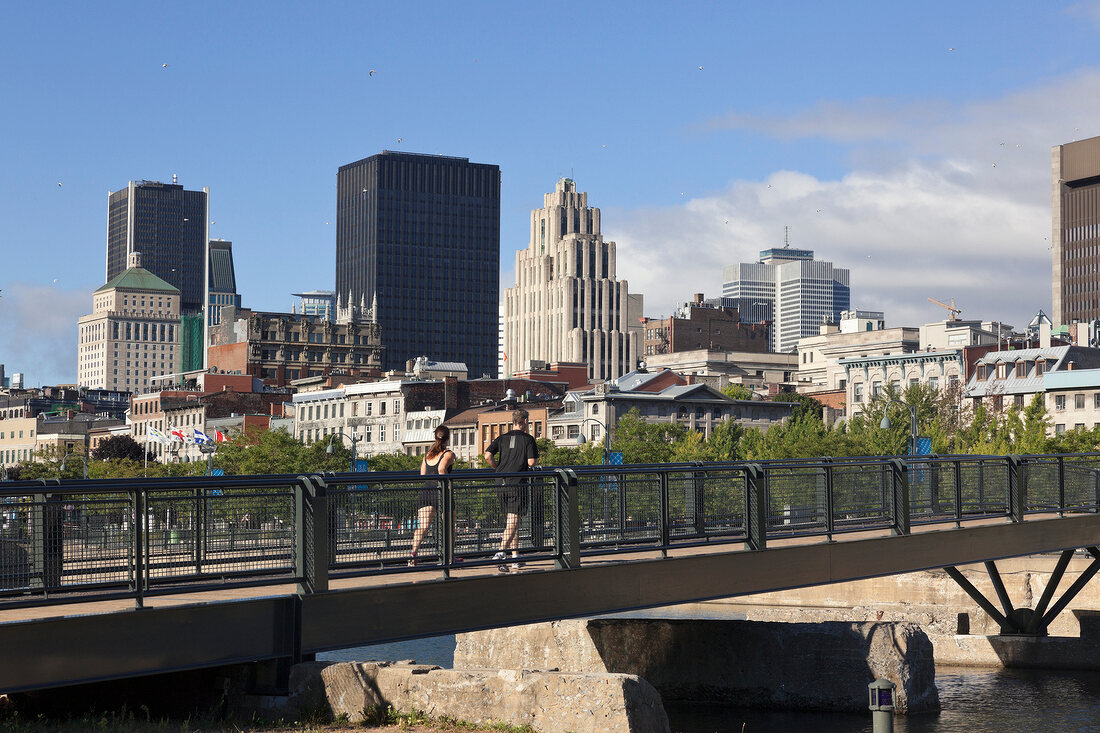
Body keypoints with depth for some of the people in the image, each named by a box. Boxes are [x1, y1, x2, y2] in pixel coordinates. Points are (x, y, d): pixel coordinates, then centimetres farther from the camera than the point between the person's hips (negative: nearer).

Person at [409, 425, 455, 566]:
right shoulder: (449, 454, -1)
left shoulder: (428, 453, 18)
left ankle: (413, 554, -29)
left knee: (423, 527, -8)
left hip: (426, 491, 4)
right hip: (441, 492, -4)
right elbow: (442, 469, -17)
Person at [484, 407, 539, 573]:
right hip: (518, 484, -5)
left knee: (510, 521, 15)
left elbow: (488, 455, -3)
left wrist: (498, 468, 13)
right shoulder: (528, 439, -2)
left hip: (502, 484, 5)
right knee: (512, 523, -8)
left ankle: (515, 557, 18)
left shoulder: (502, 438, 10)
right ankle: (501, 553, -25)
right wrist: (536, 460, 12)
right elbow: (531, 462, -11)